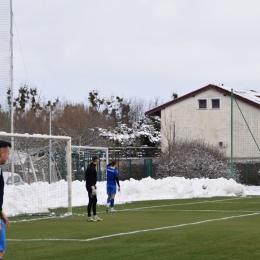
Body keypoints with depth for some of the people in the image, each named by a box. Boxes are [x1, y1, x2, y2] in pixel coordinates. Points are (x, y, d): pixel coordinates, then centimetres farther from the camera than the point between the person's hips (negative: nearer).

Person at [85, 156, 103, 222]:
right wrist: (93, 187, -26)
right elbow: (90, 179, -23)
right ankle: (89, 217, -3)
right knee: (91, 201, -7)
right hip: (91, 187, -10)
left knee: (94, 201, 13)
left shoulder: (92, 167, 14)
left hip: (92, 186, 10)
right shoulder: (91, 168, -17)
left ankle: (95, 216, 18)